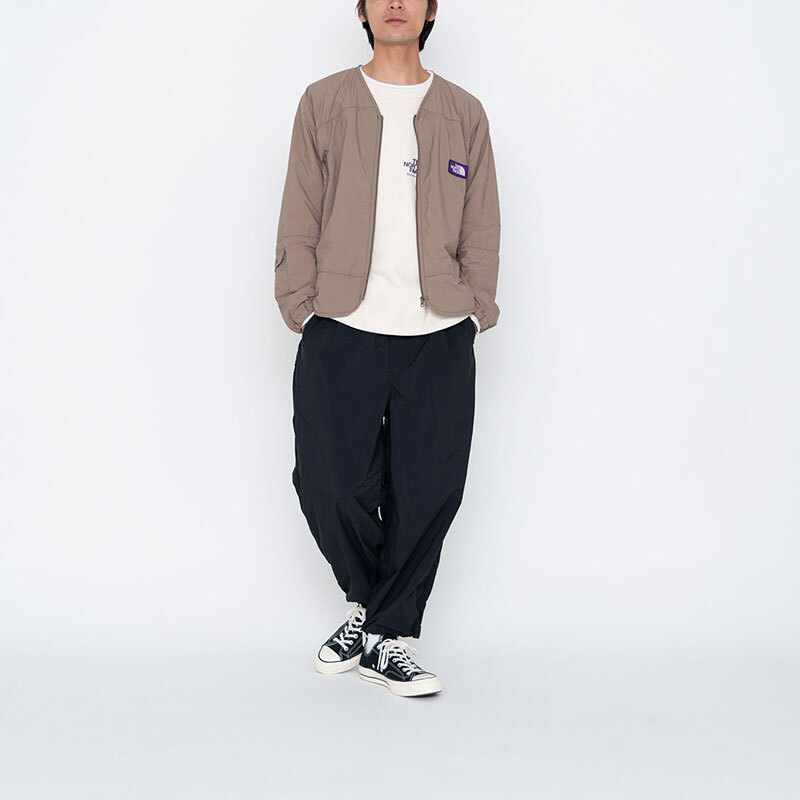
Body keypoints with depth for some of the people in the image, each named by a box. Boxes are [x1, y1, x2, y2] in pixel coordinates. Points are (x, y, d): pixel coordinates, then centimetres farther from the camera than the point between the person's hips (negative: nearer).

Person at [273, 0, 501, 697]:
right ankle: (369, 602, 25)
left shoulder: (465, 114, 13)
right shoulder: (324, 104, 9)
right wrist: (305, 307, -1)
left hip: (438, 338, 1)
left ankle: (387, 636, 16)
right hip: (341, 332, -1)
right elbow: (298, 220, 7)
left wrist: (474, 313, 2)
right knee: (329, 484, -2)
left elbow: (482, 229, 12)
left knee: (428, 494, 0)